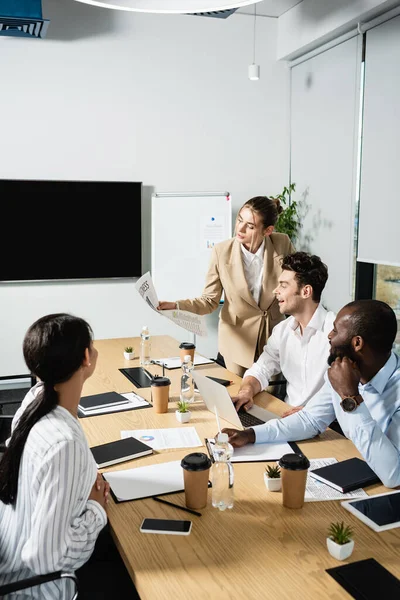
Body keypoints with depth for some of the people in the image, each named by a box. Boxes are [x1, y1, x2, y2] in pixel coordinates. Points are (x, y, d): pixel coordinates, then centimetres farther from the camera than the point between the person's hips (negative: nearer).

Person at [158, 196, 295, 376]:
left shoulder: (282, 244, -16)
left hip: (274, 335, 1)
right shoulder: (221, 251, -17)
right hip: (238, 338, 0)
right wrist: (176, 305, -24)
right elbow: (210, 300, -10)